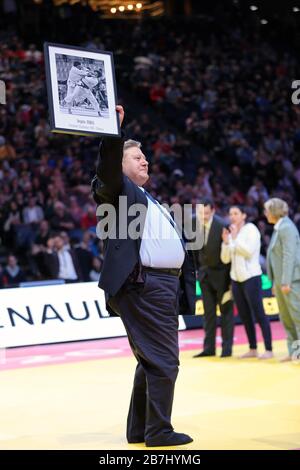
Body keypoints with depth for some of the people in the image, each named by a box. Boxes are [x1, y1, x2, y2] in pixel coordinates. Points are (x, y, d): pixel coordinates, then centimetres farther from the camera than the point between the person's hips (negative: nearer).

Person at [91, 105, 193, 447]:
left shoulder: (146, 198, 25)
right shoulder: (117, 189, -2)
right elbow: (107, 170, -24)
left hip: (162, 285, 10)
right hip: (145, 286, -10)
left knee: (151, 360, 13)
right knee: (164, 360, -9)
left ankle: (139, 430, 21)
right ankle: (159, 432, -4)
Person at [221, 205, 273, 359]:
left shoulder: (251, 229, -5)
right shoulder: (231, 233, 12)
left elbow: (249, 251, -18)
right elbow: (225, 259, 9)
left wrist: (235, 238, -16)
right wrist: (226, 242, -6)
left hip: (251, 277, -7)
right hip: (236, 278, 7)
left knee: (259, 314, -7)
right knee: (244, 316, 7)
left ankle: (268, 349, -6)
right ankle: (252, 349, 14)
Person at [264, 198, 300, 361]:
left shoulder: (287, 228, -12)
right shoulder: (278, 228, 16)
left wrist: (286, 282, -22)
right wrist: (276, 282, 18)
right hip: (281, 281, 10)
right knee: (286, 318, 9)